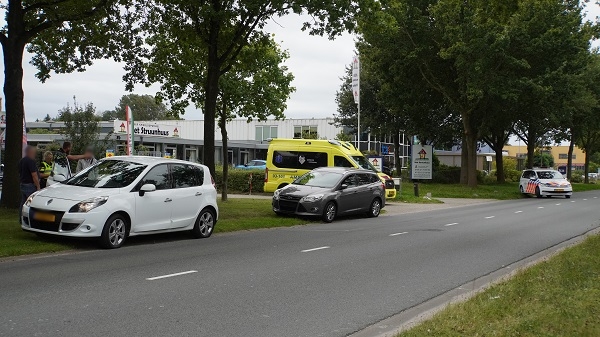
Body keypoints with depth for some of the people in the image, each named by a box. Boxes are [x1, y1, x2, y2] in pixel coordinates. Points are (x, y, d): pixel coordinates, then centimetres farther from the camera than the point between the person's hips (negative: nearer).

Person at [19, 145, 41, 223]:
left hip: (22, 184, 10)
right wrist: (38, 187, -17)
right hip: (30, 185, -10)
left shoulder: (21, 161, 13)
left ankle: (21, 220, 17)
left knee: (23, 203, 13)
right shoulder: (31, 161, -17)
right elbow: (34, 175, -20)